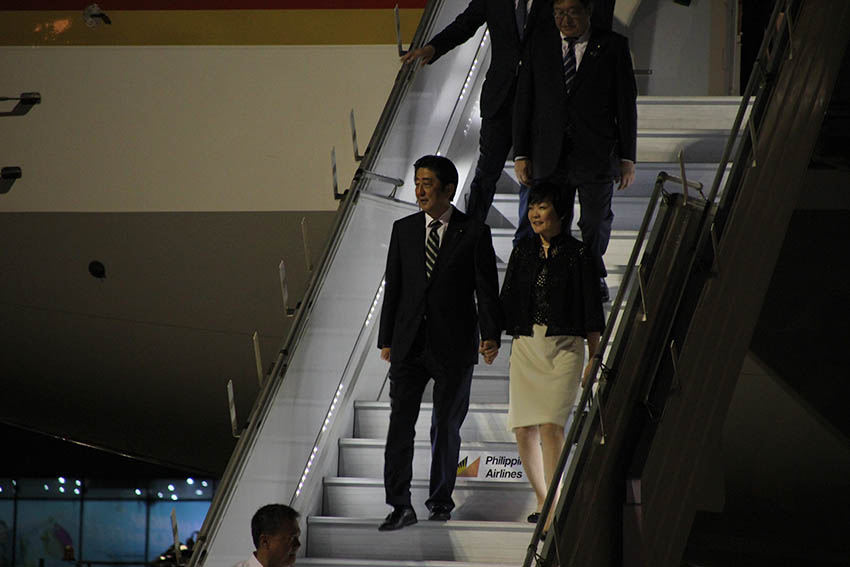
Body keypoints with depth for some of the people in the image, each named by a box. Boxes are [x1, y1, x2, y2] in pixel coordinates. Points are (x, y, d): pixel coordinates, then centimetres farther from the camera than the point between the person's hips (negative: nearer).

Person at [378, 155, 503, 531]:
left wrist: (491, 335, -14)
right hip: (409, 344, 2)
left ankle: (441, 499, 24)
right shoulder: (403, 229, 8)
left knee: (446, 427, 8)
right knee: (400, 424, -4)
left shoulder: (474, 233, -2)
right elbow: (393, 286, 11)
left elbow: (487, 290, -3)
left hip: (453, 345, -2)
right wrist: (386, 339, 8)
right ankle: (400, 506, -3)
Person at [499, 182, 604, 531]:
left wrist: (594, 359, -3)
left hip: (565, 346, -5)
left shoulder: (578, 254, -1)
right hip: (525, 345, 5)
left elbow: (592, 311, -1)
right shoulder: (522, 252, 12)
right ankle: (541, 500, 20)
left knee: (551, 425, -18)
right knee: (523, 430, 1)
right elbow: (507, 302, 15)